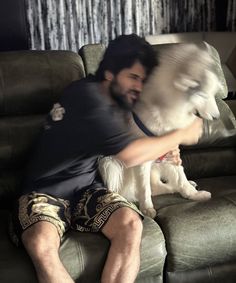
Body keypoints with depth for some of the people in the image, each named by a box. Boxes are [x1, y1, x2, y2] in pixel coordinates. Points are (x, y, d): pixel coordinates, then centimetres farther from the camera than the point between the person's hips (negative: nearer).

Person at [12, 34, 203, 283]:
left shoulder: (119, 103, 9)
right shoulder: (86, 95, -18)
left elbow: (125, 149, 26)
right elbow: (128, 154, -24)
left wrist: (162, 150, 5)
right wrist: (180, 136, -10)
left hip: (87, 189, 6)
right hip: (45, 192, -6)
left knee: (131, 224, -26)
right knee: (41, 245, -37)